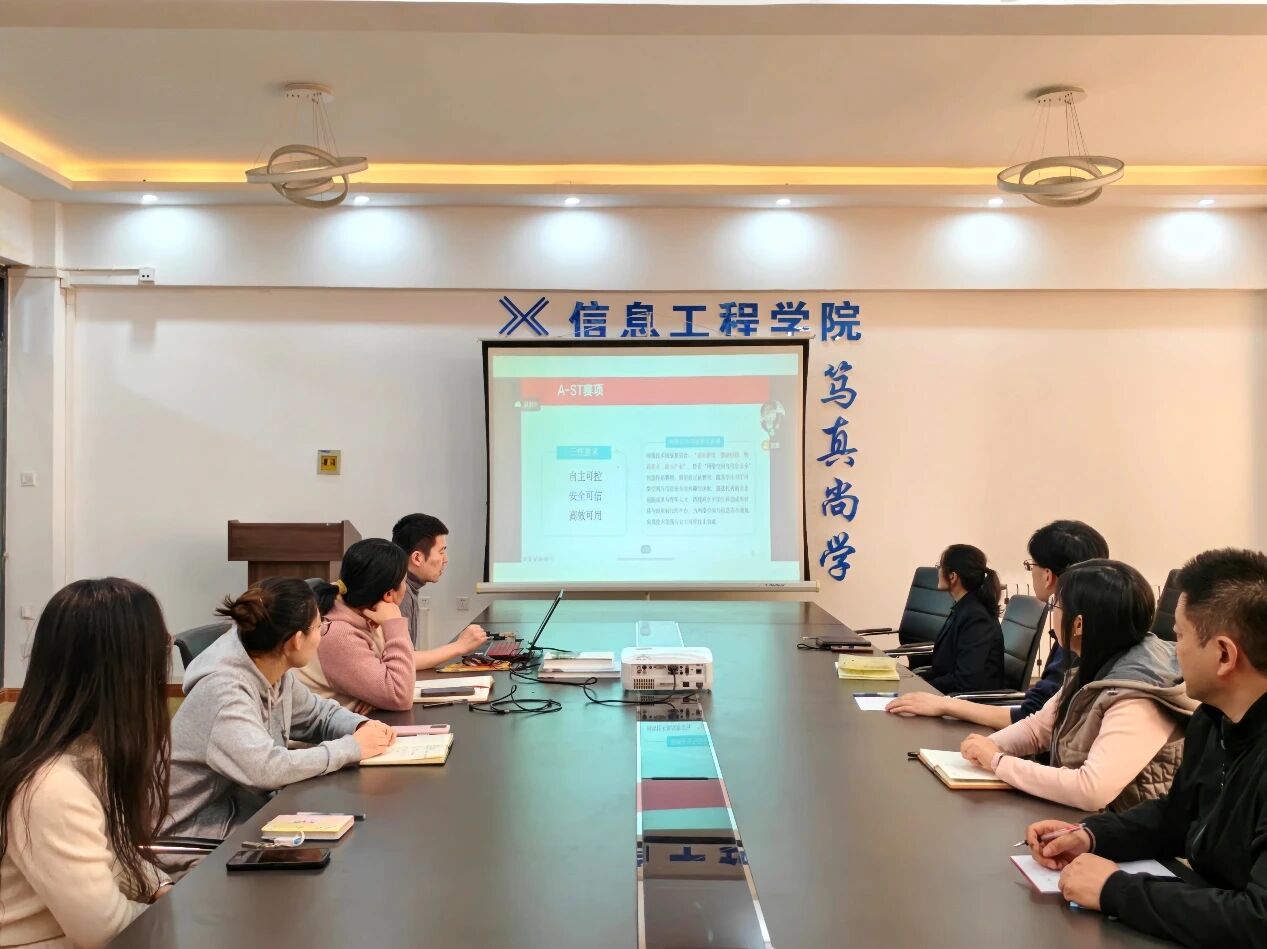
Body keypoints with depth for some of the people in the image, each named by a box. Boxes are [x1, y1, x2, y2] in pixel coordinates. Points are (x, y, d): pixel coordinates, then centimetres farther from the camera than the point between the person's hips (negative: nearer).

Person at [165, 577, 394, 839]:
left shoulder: (277, 673, -3)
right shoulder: (223, 689, -26)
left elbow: (318, 713, 14)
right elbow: (266, 768, -37)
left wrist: (364, 728, -7)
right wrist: (352, 747, -26)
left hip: (252, 810, 7)